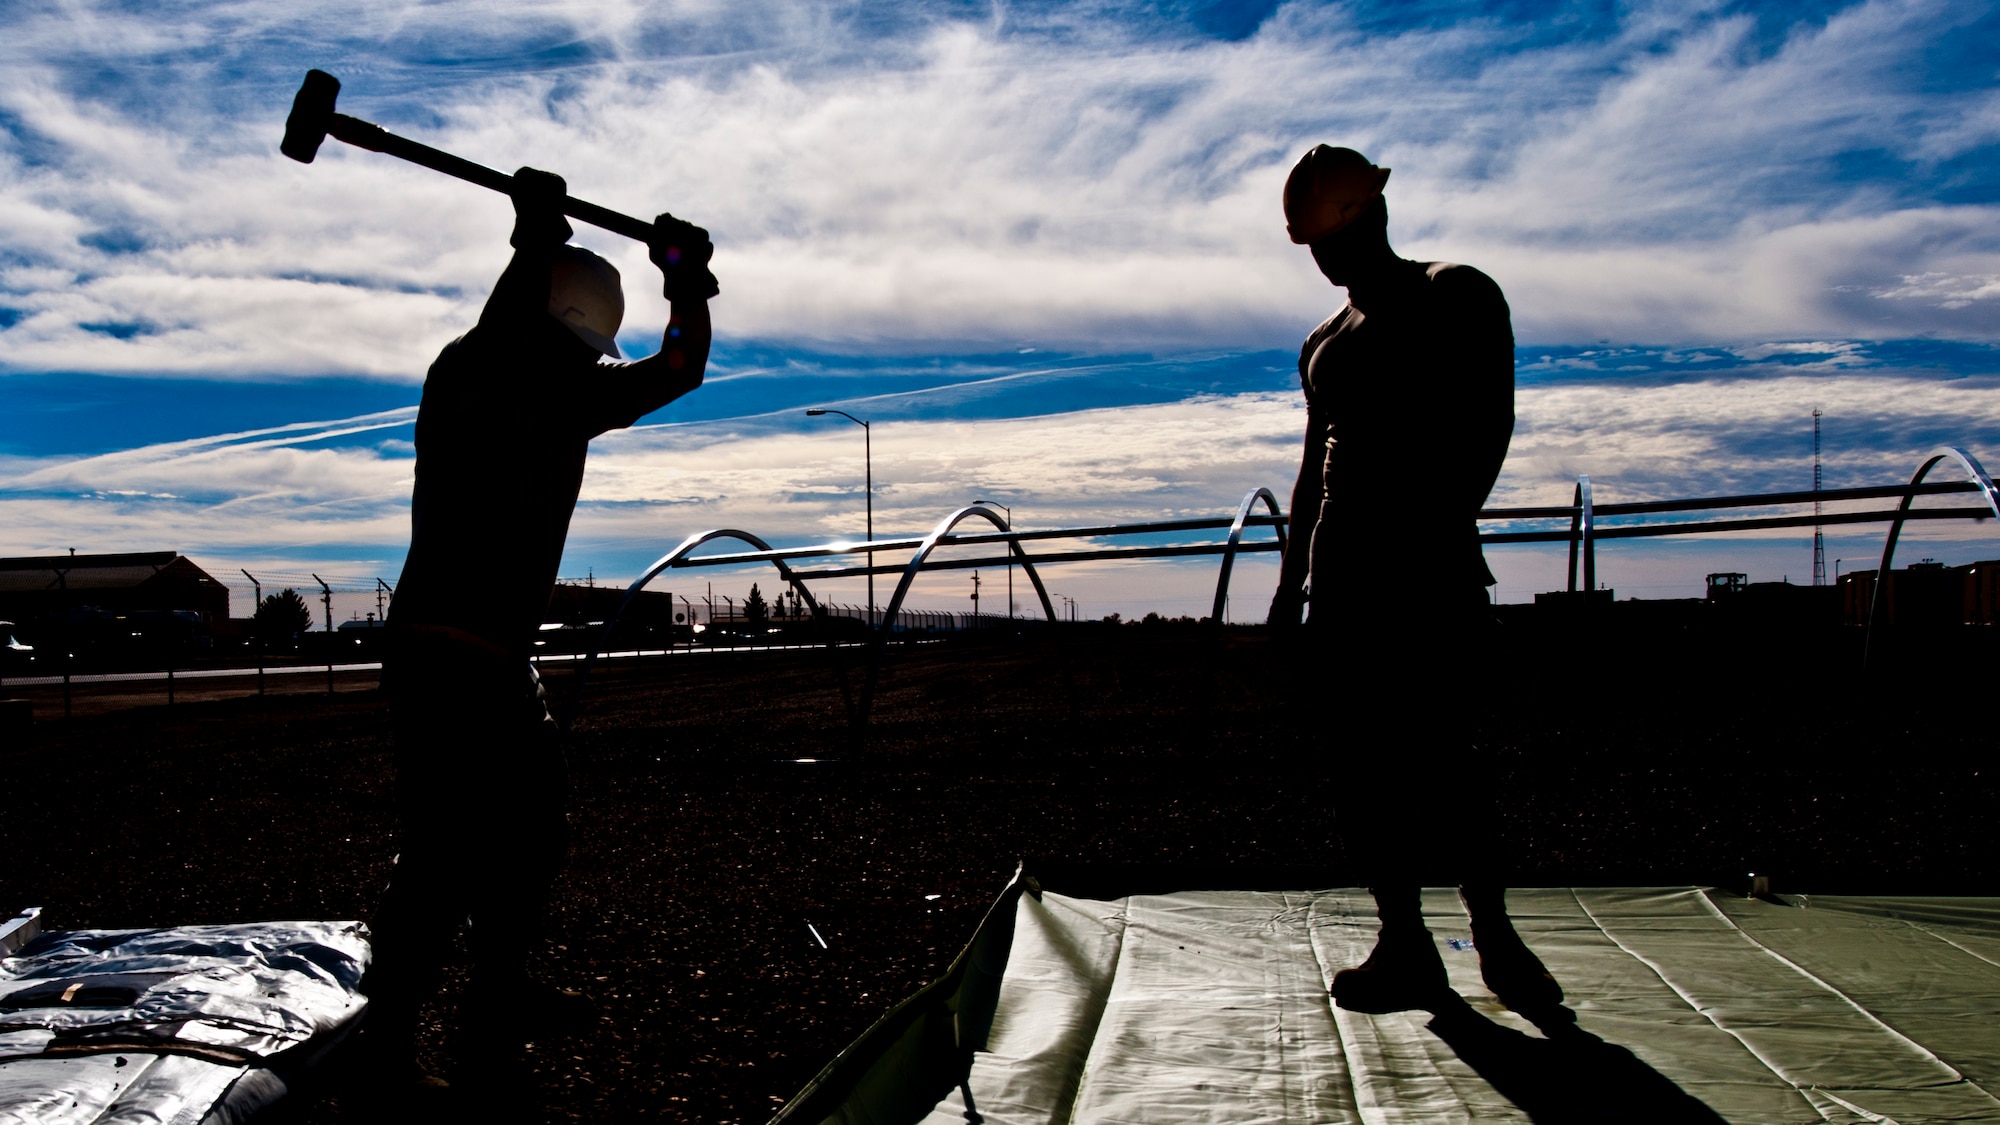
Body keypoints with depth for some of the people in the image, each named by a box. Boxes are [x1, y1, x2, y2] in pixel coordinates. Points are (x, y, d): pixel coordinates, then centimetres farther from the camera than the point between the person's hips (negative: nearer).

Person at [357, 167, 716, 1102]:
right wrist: (536, 241, -38)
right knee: (444, 856, -9)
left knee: (532, 835, 19)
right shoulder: (464, 377, -12)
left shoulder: (571, 397, 10)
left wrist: (690, 282, 7)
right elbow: (501, 341, -38)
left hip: (505, 656, 9)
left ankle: (500, 992, 38)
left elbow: (679, 369, 18)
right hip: (441, 655, -9)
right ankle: (386, 1050, 3)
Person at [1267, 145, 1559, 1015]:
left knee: (1432, 752, -12)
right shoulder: (1323, 344, 22)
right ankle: (1403, 943, 9)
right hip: (1343, 571, 6)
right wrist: (1292, 579, 15)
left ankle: (1492, 932, 2)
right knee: (1362, 760, 3)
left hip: (1430, 561, -6)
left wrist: (1437, 526, -19)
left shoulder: (1457, 297, 3)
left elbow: (1488, 425, -7)